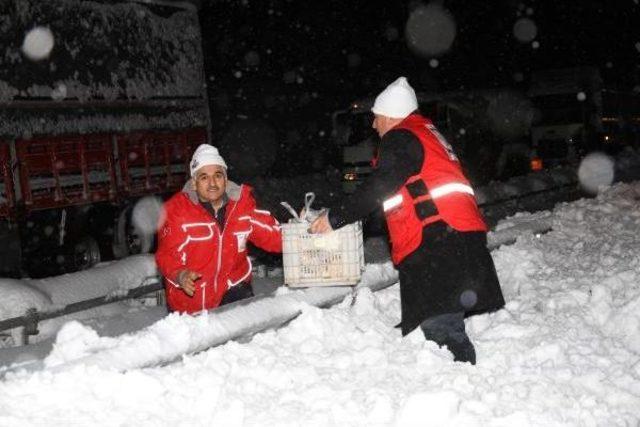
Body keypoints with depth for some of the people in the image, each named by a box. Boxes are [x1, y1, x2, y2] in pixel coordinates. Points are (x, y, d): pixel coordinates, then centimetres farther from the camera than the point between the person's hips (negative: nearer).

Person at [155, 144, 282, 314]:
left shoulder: (242, 203, -5)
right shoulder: (175, 209, -16)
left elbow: (272, 234, -5)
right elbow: (167, 254, -16)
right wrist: (180, 275, -36)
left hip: (233, 289, 2)